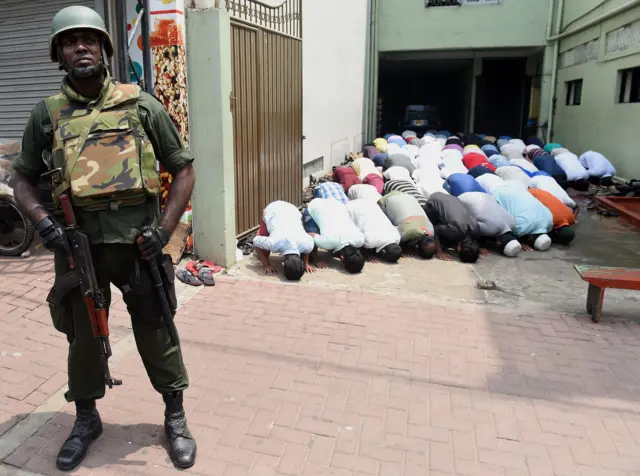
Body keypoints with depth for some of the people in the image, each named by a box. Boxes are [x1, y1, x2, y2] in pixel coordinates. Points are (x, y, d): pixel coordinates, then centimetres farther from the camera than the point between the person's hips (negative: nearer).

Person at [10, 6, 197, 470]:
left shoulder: (141, 105, 0)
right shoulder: (46, 114, 5)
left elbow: (184, 169, 1)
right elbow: (23, 178, 12)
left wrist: (164, 229, -9)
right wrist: (44, 223, -8)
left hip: (137, 240, -2)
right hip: (77, 244, 2)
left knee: (155, 331, 9)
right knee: (83, 335, 15)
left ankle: (176, 418, 28)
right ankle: (87, 420, 38)